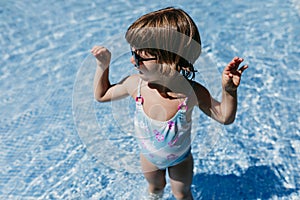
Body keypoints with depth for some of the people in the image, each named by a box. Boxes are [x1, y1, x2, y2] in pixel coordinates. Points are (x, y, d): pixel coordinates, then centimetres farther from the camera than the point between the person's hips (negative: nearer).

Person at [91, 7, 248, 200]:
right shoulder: (136, 84, -29)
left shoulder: (192, 92, -37)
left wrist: (229, 90, -39)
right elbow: (102, 95, -9)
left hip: (180, 159, -3)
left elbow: (224, 117, -21)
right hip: (149, 156, 3)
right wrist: (103, 65, -21)